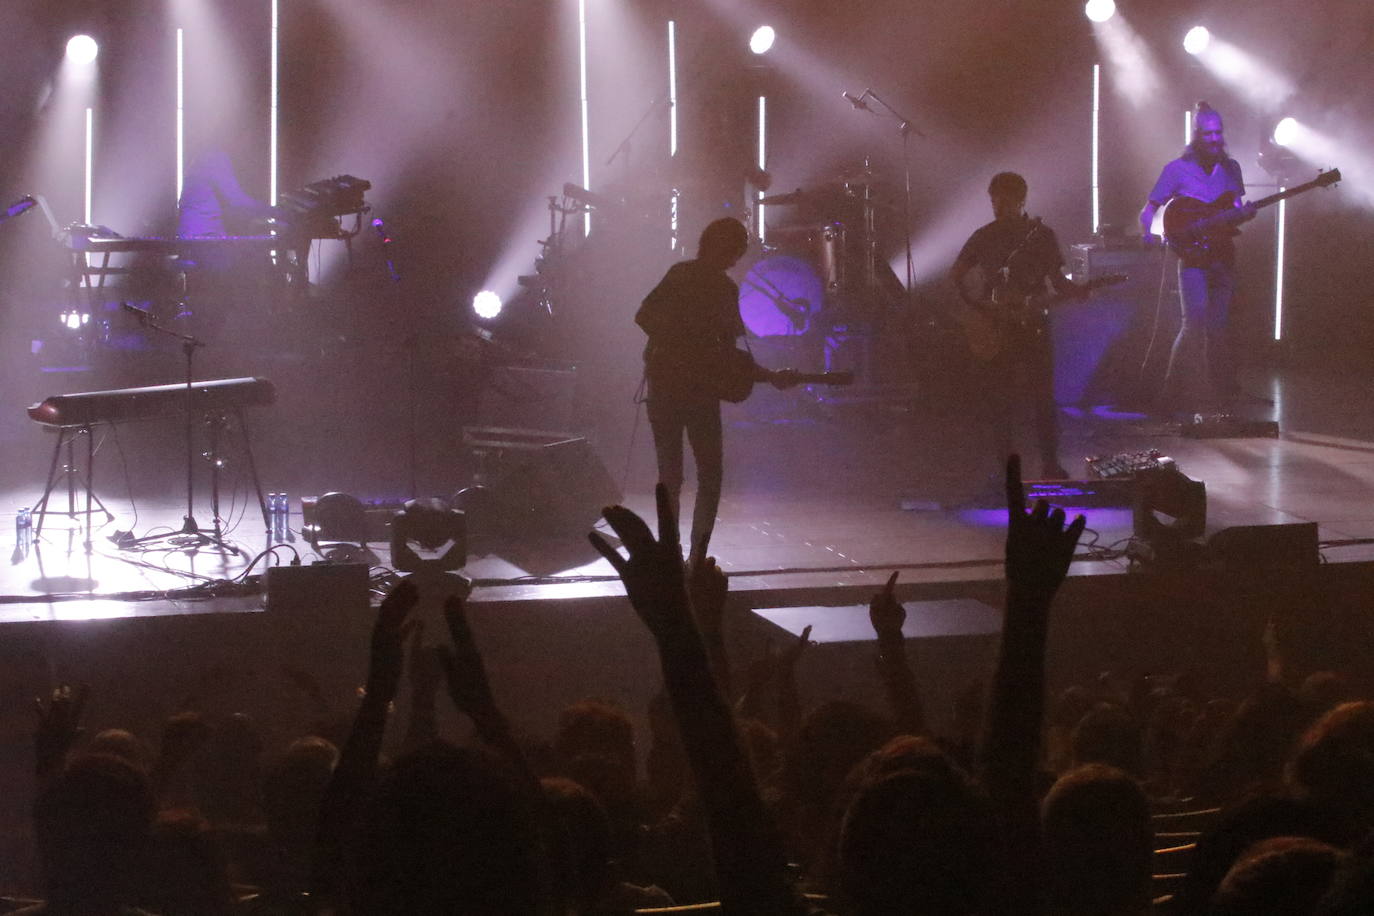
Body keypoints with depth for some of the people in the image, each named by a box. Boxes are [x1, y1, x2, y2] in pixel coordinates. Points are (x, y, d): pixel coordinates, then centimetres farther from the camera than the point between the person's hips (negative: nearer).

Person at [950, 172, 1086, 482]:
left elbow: (1057, 281, 4)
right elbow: (956, 276, 11)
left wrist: (1079, 291, -16)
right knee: (1001, 398, 1)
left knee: (1043, 396, -5)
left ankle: (1050, 463, 3)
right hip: (996, 330, 1)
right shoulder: (984, 237, 4)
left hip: (1033, 325, -1)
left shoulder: (1041, 235, 3)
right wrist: (978, 305, -3)